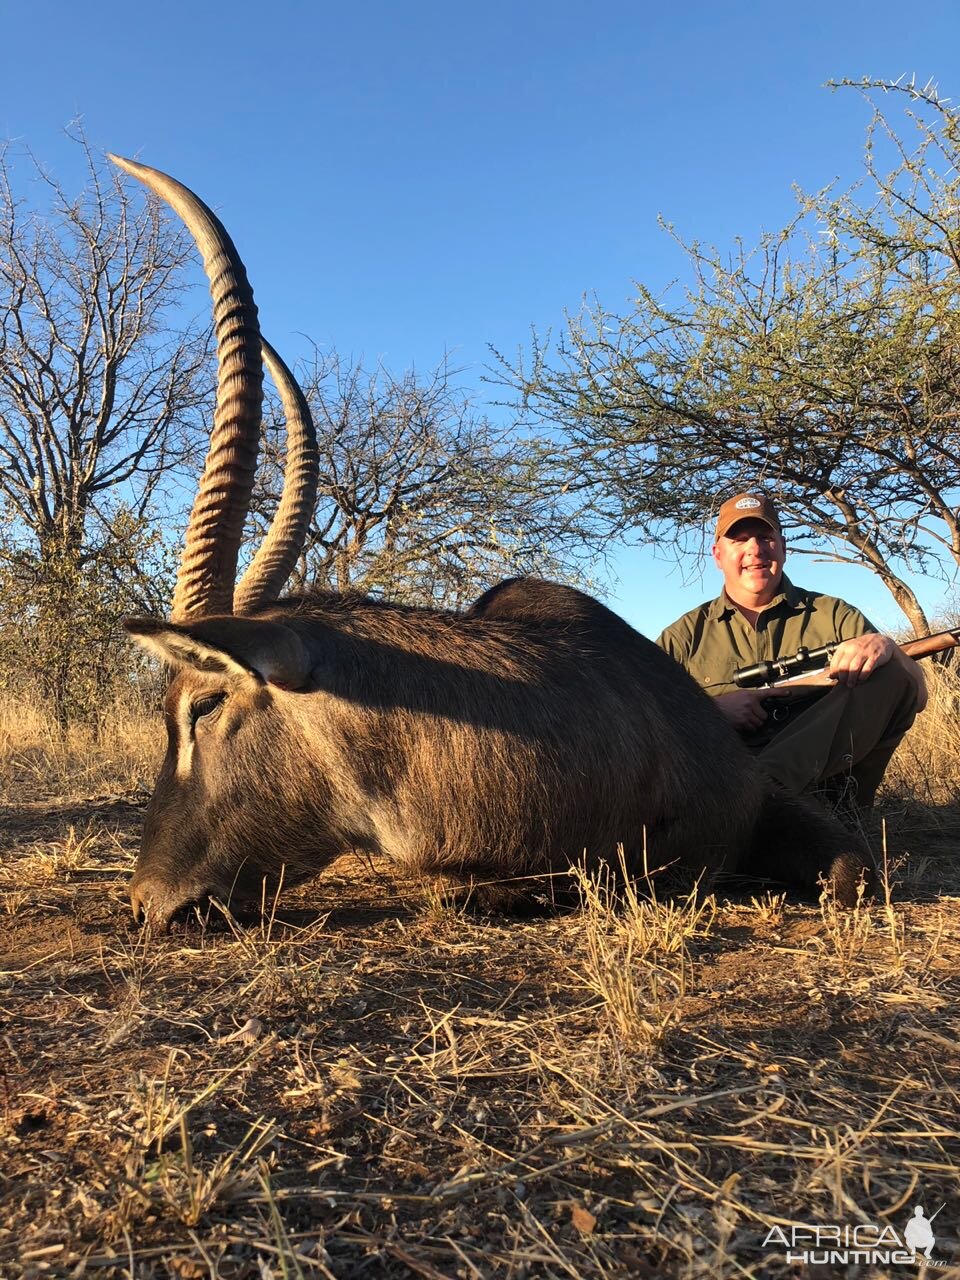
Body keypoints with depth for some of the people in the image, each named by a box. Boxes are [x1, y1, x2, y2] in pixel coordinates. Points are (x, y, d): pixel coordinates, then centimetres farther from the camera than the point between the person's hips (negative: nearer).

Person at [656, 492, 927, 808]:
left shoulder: (834, 616, 18)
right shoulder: (686, 634, 16)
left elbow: (917, 696, 12)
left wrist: (885, 646, -10)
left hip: (822, 776, 2)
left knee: (890, 674, -21)